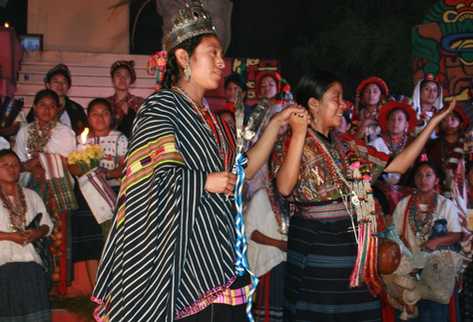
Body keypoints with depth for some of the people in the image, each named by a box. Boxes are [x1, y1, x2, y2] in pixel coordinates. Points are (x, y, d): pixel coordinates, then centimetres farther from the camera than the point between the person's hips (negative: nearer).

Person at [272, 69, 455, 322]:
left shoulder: (346, 146, 13)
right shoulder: (290, 142, -4)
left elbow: (399, 164, 10)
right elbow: (285, 187, -22)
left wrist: (433, 122, 10)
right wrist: (299, 134, -24)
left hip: (351, 244, 6)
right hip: (314, 244, -5)